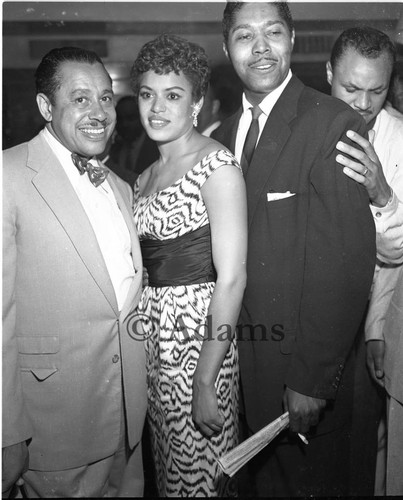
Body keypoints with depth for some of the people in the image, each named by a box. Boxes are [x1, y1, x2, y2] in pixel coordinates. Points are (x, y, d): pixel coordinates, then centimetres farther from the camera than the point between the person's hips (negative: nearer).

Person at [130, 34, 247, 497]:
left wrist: (205, 384, -20)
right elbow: (149, 266, 12)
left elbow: (232, 278, -18)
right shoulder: (146, 176, 11)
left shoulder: (217, 165, -13)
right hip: (151, 333, 7)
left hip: (198, 332, -7)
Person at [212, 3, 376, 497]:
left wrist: (312, 379, -19)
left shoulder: (334, 124, -14)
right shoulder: (223, 135, 7)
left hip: (304, 365, -5)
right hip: (243, 363, 6)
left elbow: (348, 264, -19)